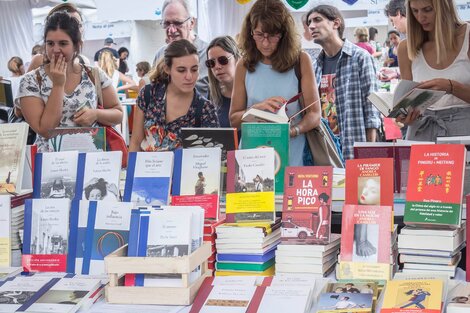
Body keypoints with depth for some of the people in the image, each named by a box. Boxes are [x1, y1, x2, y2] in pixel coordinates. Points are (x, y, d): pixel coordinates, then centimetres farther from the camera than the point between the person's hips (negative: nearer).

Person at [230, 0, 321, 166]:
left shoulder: (301, 61, 2)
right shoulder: (244, 65, 7)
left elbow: (314, 115, 0)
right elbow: (234, 119, 8)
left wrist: (290, 131, -18)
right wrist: (256, 108, -11)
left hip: (292, 158, -1)